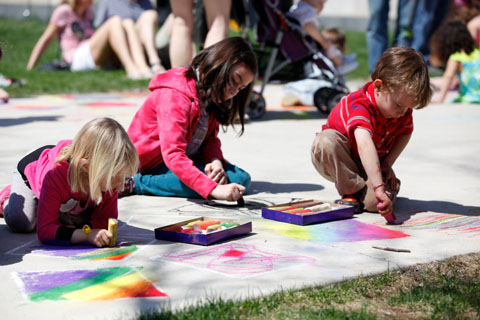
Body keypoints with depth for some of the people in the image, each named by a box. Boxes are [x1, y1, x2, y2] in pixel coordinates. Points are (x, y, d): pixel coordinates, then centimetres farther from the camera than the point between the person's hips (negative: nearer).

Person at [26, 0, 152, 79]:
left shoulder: (88, 12, 22)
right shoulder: (64, 11, 3)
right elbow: (45, 39, 3)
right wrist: (29, 69, 0)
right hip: (78, 60, -7)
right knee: (114, 21, -22)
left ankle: (141, 67, -35)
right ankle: (131, 68, -40)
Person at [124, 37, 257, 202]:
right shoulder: (175, 97, -27)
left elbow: (211, 139, 5)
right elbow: (173, 155, -37)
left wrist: (215, 161, -20)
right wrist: (213, 189, -47)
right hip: (150, 163, -9)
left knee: (241, 178, -12)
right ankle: (134, 183, -23)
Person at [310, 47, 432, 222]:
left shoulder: (403, 108, -15)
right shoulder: (359, 106, -38)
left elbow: (405, 133, 5)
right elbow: (364, 145, -54)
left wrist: (388, 162, -12)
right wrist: (378, 187, -66)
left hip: (372, 163, 4)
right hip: (338, 159, -4)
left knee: (376, 202, -26)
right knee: (326, 141, -39)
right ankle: (353, 191, -24)